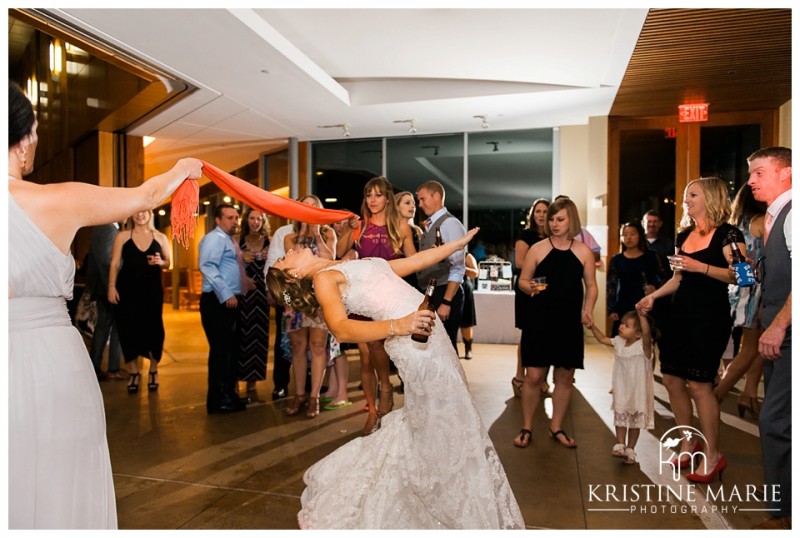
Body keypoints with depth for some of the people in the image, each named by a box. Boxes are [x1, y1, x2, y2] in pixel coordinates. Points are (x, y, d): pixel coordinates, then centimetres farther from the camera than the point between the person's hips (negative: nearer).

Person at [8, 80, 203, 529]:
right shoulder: (59, 201, -9)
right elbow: (145, 197, 6)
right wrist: (182, 170, 24)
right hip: (50, 363, -3)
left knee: (18, 496, 16)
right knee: (57, 492, 14)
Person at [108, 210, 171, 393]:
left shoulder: (160, 237, 8)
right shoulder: (122, 237, 5)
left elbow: (168, 262, 13)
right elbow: (115, 263, 0)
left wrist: (160, 262, -10)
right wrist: (111, 286, -9)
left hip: (152, 289, 1)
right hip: (127, 289, 0)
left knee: (153, 327, -2)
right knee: (128, 328, 1)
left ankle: (153, 371, 17)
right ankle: (134, 372, 18)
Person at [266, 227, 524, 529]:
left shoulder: (355, 265, 20)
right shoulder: (323, 277, -4)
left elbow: (415, 261, 21)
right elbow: (341, 330, -21)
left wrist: (460, 243, 24)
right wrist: (397, 326, -34)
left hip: (430, 332, 8)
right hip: (415, 343, -8)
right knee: (445, 426, 1)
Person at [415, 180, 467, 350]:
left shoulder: (450, 223, -12)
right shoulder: (429, 226, 15)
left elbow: (458, 267, -18)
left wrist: (446, 302, -22)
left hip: (444, 295, -8)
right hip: (428, 294, 8)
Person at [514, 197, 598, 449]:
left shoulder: (584, 252, 4)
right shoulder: (538, 249, -1)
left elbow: (591, 285, 8)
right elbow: (522, 280, 3)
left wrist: (587, 310, -8)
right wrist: (530, 287, -19)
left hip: (569, 323, 2)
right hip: (539, 321, -2)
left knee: (565, 377, 9)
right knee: (533, 376, -2)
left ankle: (556, 428, 27)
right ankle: (526, 428, 17)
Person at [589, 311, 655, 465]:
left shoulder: (643, 345, -22)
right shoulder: (619, 342, -4)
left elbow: (647, 332, -43)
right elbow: (602, 339, 10)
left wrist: (641, 315, -55)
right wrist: (592, 326, 1)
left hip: (638, 393, -4)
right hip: (621, 391, 5)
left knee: (635, 422, 13)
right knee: (620, 419, 11)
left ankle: (630, 450, 24)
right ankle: (620, 446, 21)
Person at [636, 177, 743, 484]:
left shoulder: (727, 233, -7)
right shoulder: (683, 235, 14)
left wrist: (701, 266, -25)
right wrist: (653, 296, 10)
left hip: (711, 314, -7)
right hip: (681, 312, 8)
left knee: (698, 384, -6)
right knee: (672, 379, 7)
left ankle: (712, 455, 11)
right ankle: (688, 443, 24)